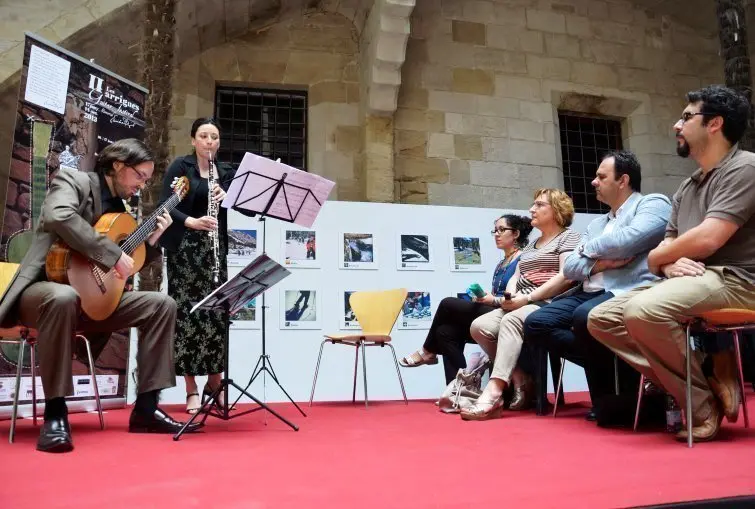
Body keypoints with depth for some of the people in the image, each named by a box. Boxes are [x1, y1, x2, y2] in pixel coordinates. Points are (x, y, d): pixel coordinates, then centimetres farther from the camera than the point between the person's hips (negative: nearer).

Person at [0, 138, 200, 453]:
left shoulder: (122, 207, 17)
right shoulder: (72, 181, -3)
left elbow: (125, 270, 20)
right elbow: (59, 216, -29)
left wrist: (151, 240, 5)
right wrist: (113, 254, -30)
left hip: (94, 297, 7)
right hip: (46, 289, -7)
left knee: (162, 304, -7)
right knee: (64, 298, -42)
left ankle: (145, 407, -9)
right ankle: (54, 412, -29)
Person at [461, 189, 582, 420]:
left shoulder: (568, 236, 4)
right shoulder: (531, 245, 28)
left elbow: (565, 277, -11)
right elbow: (515, 277, 22)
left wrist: (526, 298, -17)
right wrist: (509, 294, -3)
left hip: (548, 304, -7)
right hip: (519, 305, 8)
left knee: (510, 321, -36)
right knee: (480, 326, -19)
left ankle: (492, 394, -44)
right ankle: (521, 381, -12)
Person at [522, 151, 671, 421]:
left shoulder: (653, 203, 4)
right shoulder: (596, 223, 25)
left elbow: (625, 241, -17)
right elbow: (569, 267, 15)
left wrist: (588, 248, 3)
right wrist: (597, 264, -7)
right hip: (591, 293, 7)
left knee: (586, 316, -36)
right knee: (535, 324, -12)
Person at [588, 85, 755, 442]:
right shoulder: (686, 188, 20)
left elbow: (708, 239, -20)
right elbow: (667, 244, 15)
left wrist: (656, 258, -2)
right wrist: (669, 263, -10)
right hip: (688, 279, 9)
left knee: (643, 310, -34)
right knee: (601, 318, -4)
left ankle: (704, 403, -13)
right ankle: (695, 381, -12)